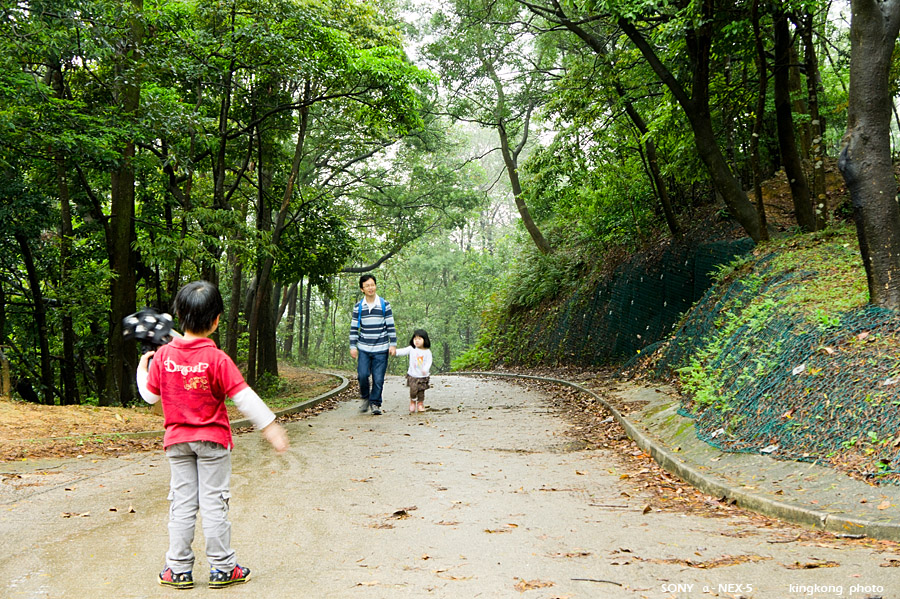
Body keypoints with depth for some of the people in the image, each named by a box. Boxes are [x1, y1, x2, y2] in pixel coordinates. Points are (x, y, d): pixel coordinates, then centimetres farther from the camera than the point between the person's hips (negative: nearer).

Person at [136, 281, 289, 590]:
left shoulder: (163, 355, -5)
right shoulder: (217, 359, -17)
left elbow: (150, 395, 5)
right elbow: (243, 397, -18)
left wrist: (142, 368, 23)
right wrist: (270, 426, -12)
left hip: (176, 439, 3)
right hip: (212, 439, -3)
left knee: (182, 503, 11)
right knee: (214, 503, 5)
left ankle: (178, 569, 17)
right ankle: (222, 568, 14)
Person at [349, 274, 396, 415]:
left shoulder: (384, 305, 1)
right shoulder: (358, 307, 5)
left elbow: (391, 326, 4)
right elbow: (354, 328, 9)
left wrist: (393, 344, -1)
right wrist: (353, 346, 3)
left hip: (381, 349, -1)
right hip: (363, 349, 1)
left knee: (378, 378, -2)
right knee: (362, 375, -10)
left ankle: (375, 403, 14)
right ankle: (365, 398, 15)